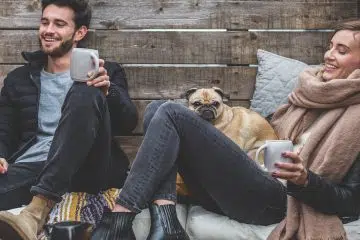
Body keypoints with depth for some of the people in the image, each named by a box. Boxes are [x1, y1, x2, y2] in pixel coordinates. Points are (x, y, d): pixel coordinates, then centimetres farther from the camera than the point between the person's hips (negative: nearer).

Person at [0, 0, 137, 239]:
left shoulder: (106, 72, 17)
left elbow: (129, 123, 4)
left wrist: (108, 90, -16)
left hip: (87, 171, 1)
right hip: (30, 167, 0)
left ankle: (40, 206, -40)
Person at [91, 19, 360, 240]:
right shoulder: (310, 92, 20)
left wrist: (305, 180, -24)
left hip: (273, 200, -8)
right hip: (239, 186, 8)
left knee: (171, 114, -19)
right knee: (156, 109, -4)